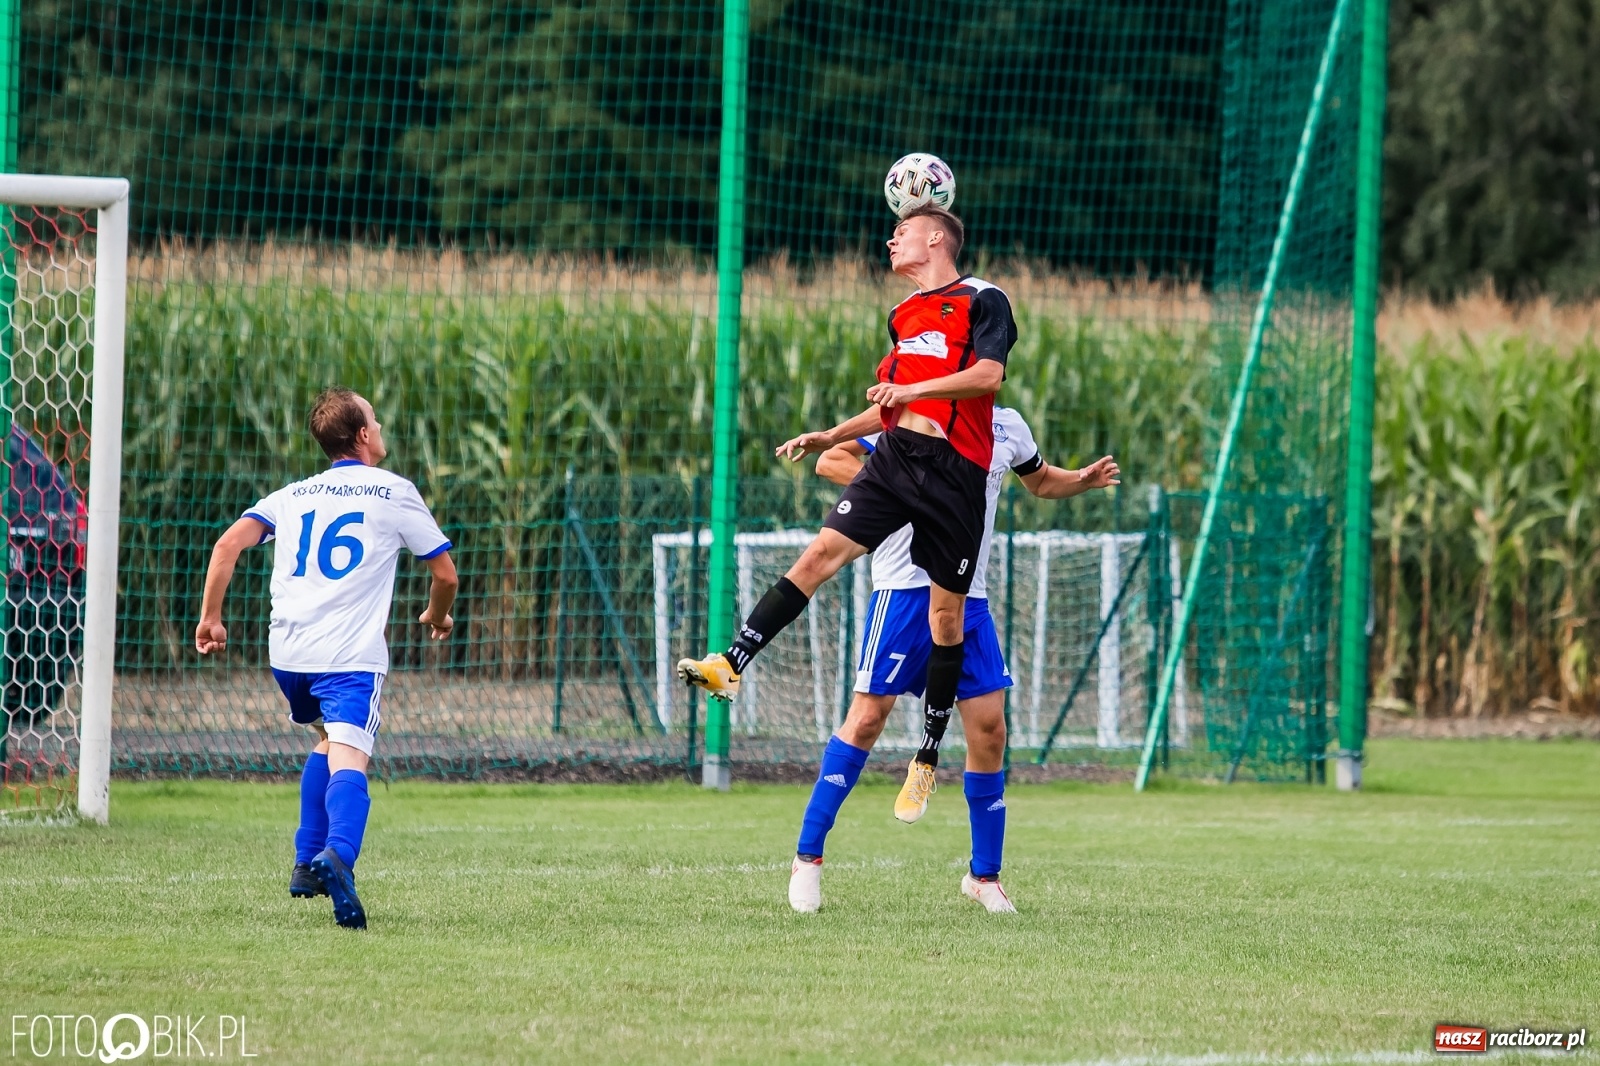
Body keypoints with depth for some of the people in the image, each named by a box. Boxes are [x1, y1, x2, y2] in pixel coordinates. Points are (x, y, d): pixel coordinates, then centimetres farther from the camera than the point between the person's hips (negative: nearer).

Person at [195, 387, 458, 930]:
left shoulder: (292, 495, 19)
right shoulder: (394, 492, 9)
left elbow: (229, 544, 4)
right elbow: (445, 573, 12)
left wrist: (211, 618, 9)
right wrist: (437, 617, 32)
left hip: (288, 650, 5)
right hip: (352, 653, -5)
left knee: (329, 739, 29)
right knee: (348, 758, -18)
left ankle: (307, 863, 25)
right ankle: (337, 854, -46)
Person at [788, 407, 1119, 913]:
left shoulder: (1007, 426, 11)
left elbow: (1040, 480, 30)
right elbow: (831, 461, -9)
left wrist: (1083, 479, 10)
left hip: (969, 596, 5)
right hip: (906, 585, -5)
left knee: (989, 728, 0)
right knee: (869, 716, -8)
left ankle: (984, 875, 13)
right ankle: (808, 857, 1)